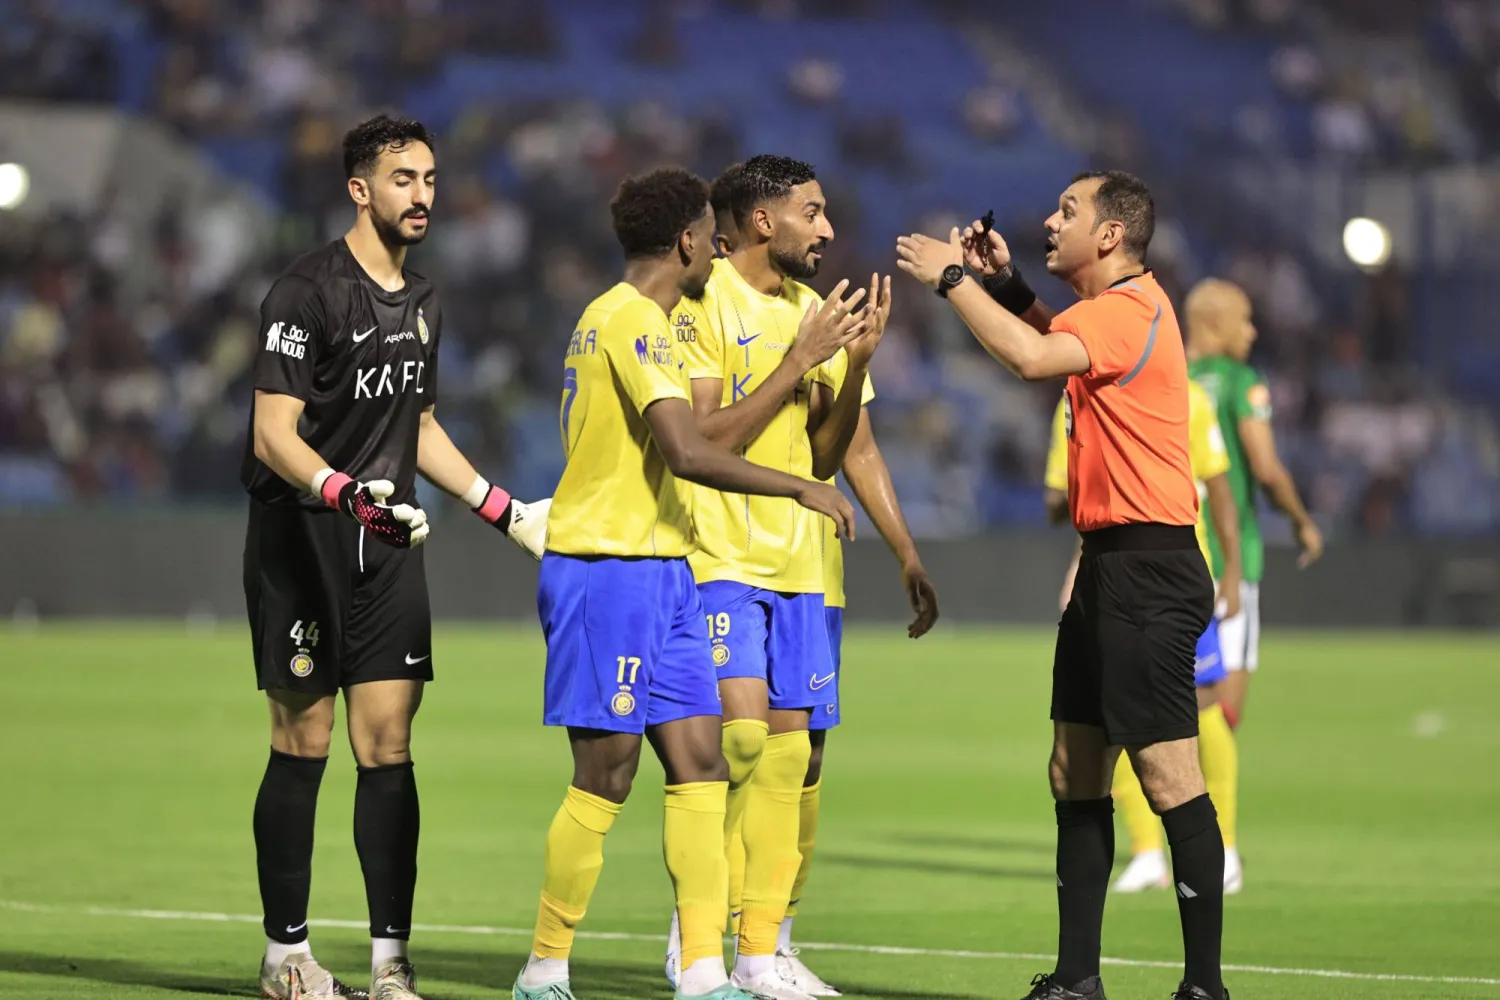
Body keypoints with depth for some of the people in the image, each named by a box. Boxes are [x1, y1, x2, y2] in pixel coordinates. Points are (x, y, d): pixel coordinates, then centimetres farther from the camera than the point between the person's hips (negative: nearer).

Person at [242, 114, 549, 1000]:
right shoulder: (308, 292, -11)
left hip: (390, 543, 6)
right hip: (301, 541, -6)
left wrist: (505, 510, 24)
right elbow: (275, 435, -17)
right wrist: (344, 493, -33)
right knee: (303, 745, -1)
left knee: (389, 745, 0)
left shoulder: (424, 303, 13)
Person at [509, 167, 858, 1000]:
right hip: (608, 565, -10)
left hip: (660, 570, 10)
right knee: (607, 774, -6)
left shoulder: (631, 319, 18)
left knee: (701, 764, 3)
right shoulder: (633, 321, -14)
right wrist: (801, 489, -17)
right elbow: (688, 451, -23)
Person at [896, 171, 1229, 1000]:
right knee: (1074, 773, 11)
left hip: (1150, 569, -11)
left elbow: (1032, 357, -30)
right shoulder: (1115, 308, 16)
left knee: (1168, 776, -10)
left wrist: (952, 278, -17)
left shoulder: (1131, 308, -15)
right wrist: (1004, 283, 18)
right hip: (1108, 565, 11)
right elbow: (1056, 345, 36)